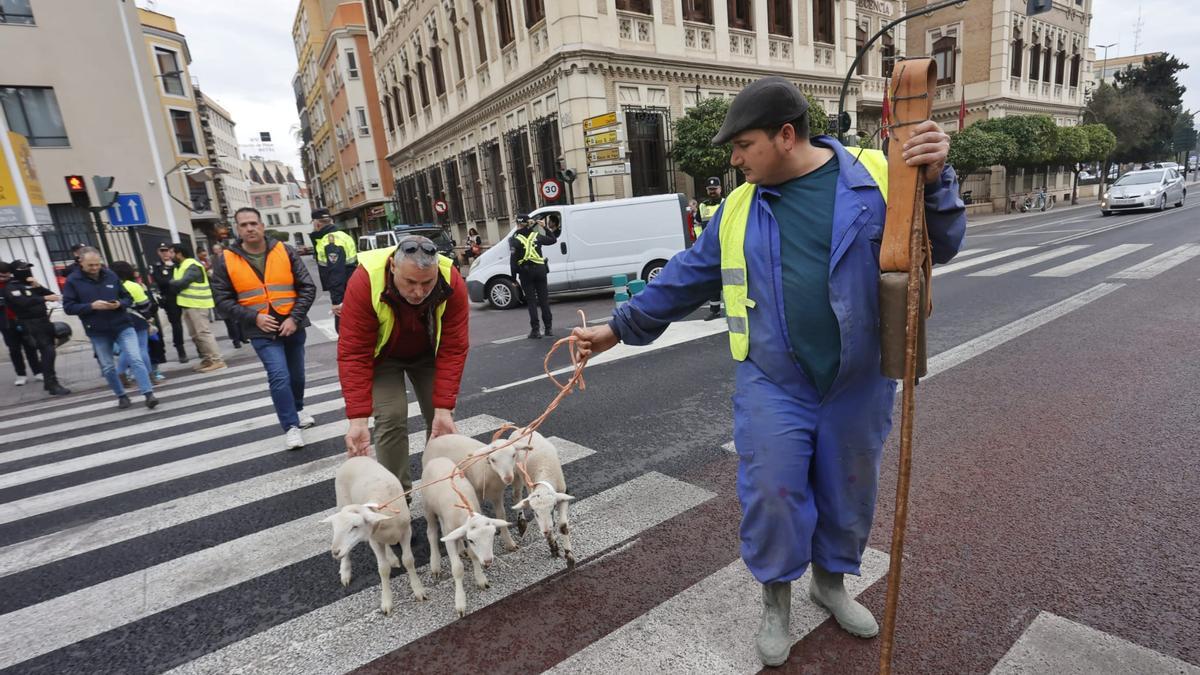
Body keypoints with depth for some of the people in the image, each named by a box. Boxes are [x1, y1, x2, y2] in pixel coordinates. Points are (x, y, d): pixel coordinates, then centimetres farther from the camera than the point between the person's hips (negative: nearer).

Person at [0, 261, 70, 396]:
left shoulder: (31, 284, 16)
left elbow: (51, 295, 10)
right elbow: (23, 302, -24)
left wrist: (38, 287, -5)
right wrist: (44, 298, -30)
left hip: (44, 321, 7)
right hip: (30, 324, -7)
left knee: (49, 351, 13)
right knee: (48, 352, -16)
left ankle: (48, 382, 24)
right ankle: (52, 385, -15)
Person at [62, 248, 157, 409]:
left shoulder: (110, 275, 3)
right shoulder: (73, 281, -2)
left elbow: (128, 298, 8)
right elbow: (68, 307, -5)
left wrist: (120, 304, -14)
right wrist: (91, 306, -20)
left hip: (123, 326, 0)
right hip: (98, 332, 0)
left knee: (136, 359, -11)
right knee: (108, 367, 9)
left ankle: (148, 394, -13)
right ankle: (121, 396, 24)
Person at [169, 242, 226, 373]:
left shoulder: (192, 266, -14)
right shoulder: (180, 266, 18)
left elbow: (181, 283, -21)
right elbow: (175, 284, 14)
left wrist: (172, 282, -1)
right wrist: (175, 284, -8)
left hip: (197, 304, -10)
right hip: (187, 304, 10)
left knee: (203, 332, -12)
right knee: (196, 335, 11)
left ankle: (217, 360, -11)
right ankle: (207, 359, 17)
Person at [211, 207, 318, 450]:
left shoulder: (284, 251, -2)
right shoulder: (225, 260, -3)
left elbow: (307, 287, -3)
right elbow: (222, 300, 0)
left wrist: (295, 318, -13)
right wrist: (254, 317, -14)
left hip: (292, 326, 2)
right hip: (261, 331, -2)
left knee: (296, 374, 16)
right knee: (279, 376, -15)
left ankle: (298, 410, 41)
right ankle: (291, 427, -5)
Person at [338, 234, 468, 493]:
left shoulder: (452, 283, -31)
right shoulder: (364, 282, -35)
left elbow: (453, 350, -26)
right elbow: (353, 354, -32)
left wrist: (443, 408, -30)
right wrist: (358, 419, -36)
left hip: (428, 353, 2)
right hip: (382, 355, -1)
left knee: (441, 420, -3)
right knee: (391, 418, -14)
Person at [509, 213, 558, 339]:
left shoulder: (515, 239, -5)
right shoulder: (536, 236, 3)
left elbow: (513, 260, -10)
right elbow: (553, 239, 17)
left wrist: (514, 277, -5)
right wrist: (545, 227, 23)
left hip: (526, 272, -2)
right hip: (540, 269, 2)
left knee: (531, 301, 3)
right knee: (544, 299, 8)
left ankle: (535, 330, 0)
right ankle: (548, 328, 10)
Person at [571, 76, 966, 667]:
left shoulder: (876, 178, -4)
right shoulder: (739, 209, 3)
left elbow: (938, 248, 0)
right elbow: (685, 278, 8)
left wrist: (934, 184, -20)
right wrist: (620, 327, 9)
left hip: (858, 384, 0)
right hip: (772, 385, 1)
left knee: (849, 492, 16)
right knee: (771, 495, 2)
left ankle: (831, 580, 45)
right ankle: (776, 597, 30)